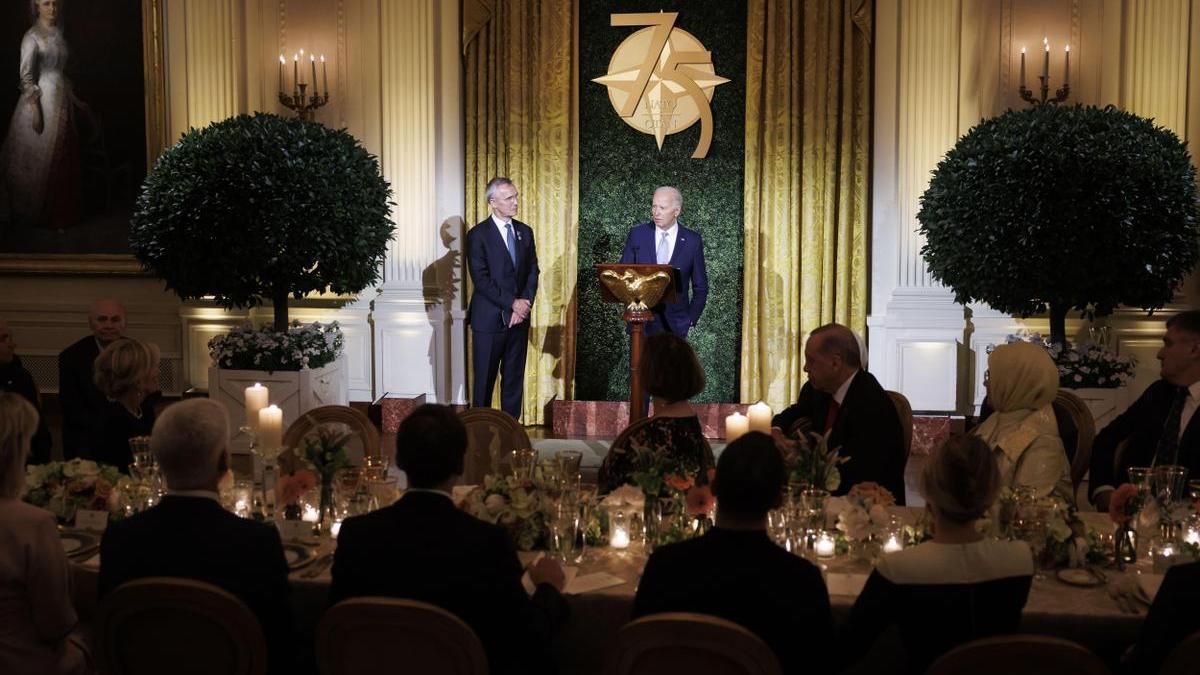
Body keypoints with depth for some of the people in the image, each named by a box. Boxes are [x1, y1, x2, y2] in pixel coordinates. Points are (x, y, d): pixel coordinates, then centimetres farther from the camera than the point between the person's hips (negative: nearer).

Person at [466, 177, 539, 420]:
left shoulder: (525, 231, 10)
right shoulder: (478, 235, -6)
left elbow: (533, 272, 9)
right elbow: (480, 279, -12)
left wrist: (525, 304, -6)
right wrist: (512, 303, -15)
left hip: (519, 317, 5)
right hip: (489, 318, -5)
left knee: (514, 379, 8)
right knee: (484, 379, 3)